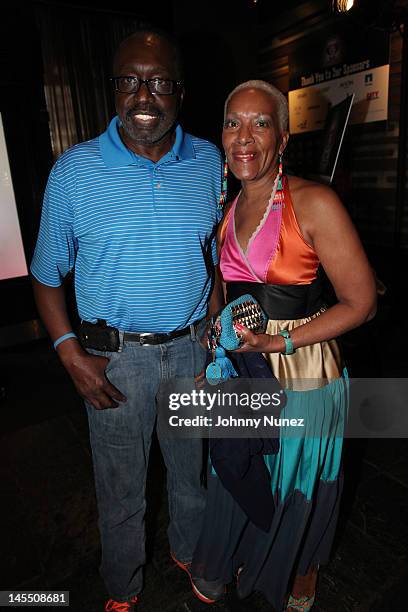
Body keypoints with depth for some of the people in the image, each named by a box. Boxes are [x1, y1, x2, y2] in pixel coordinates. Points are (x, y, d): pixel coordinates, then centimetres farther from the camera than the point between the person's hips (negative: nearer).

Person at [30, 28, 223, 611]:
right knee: (121, 487, 17)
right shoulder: (74, 170, -8)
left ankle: (190, 552, 54)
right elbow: (47, 274, -1)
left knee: (192, 469, 23)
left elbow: (218, 256, 8)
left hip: (191, 348, 3)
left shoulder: (208, 161, -1)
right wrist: (71, 354, -10)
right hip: (114, 356, -2)